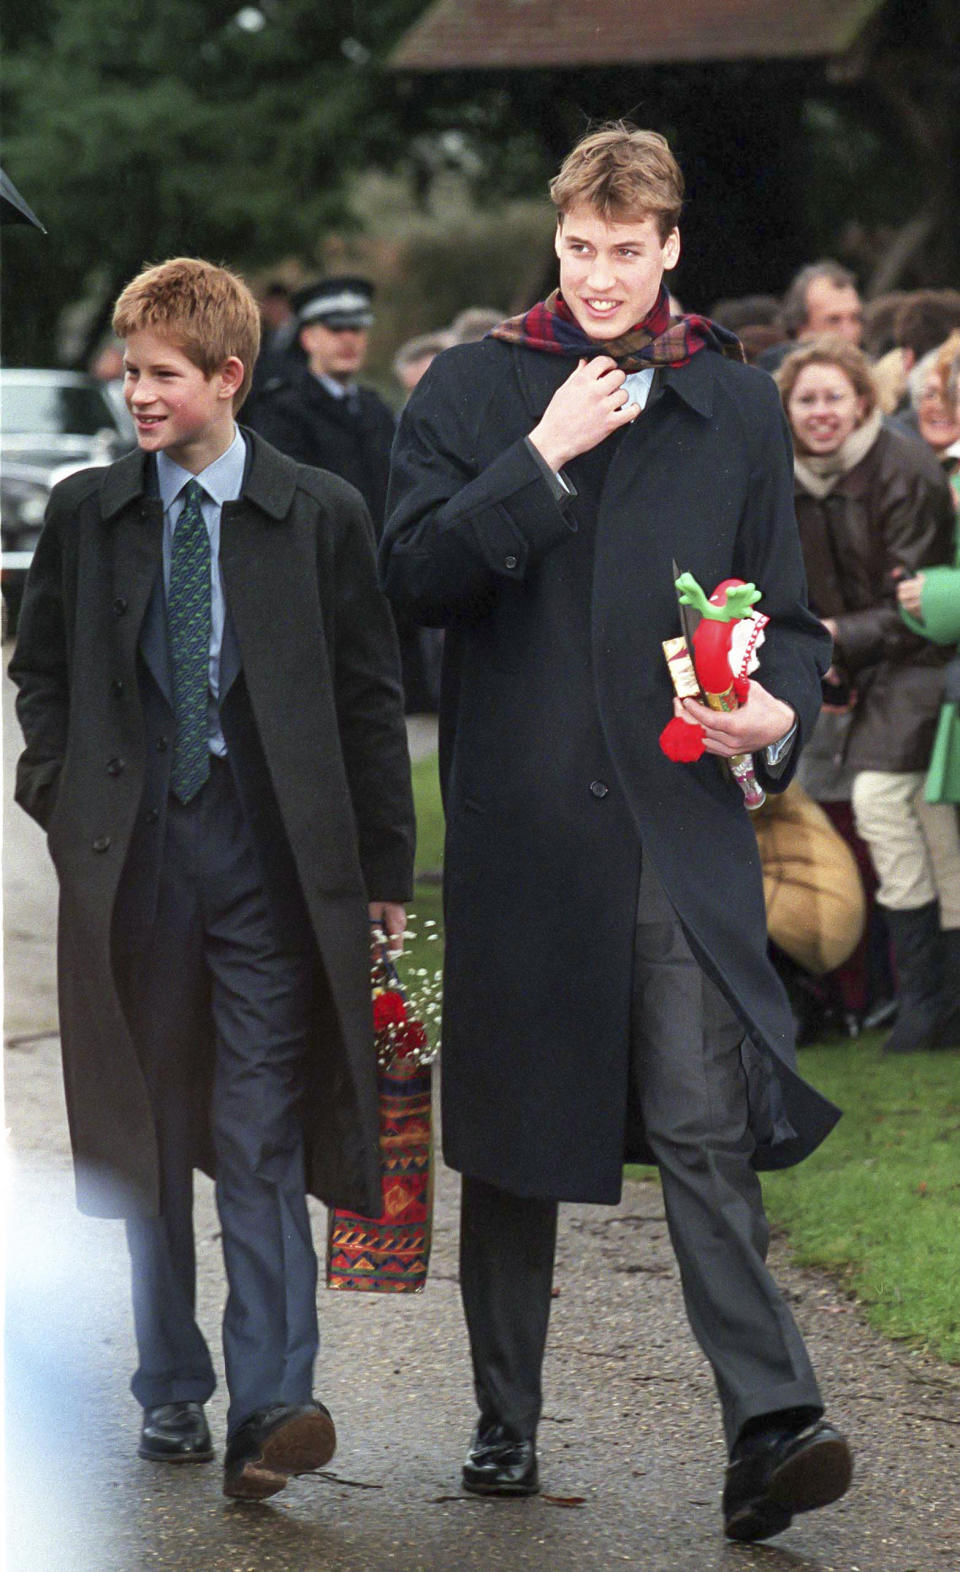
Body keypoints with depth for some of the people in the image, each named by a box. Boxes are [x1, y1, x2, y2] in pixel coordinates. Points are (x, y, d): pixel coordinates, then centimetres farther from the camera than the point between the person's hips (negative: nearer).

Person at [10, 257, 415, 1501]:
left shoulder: (319, 515, 0)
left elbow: (368, 696, 3)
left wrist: (381, 865, 2)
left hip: (267, 851, -3)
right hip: (134, 851, 3)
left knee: (259, 1138, -9)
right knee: (146, 1135, 9)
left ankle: (271, 1407, -12)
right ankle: (171, 1392, 19)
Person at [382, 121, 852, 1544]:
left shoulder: (736, 407, 11)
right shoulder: (477, 388, 7)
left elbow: (787, 612, 13)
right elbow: (413, 572, -4)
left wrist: (780, 706, -9)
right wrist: (543, 457, -12)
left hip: (679, 821, 0)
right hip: (519, 822, 1)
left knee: (707, 1125, -12)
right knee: (509, 1135, 9)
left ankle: (770, 1426, -17)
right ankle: (507, 1420, 22)